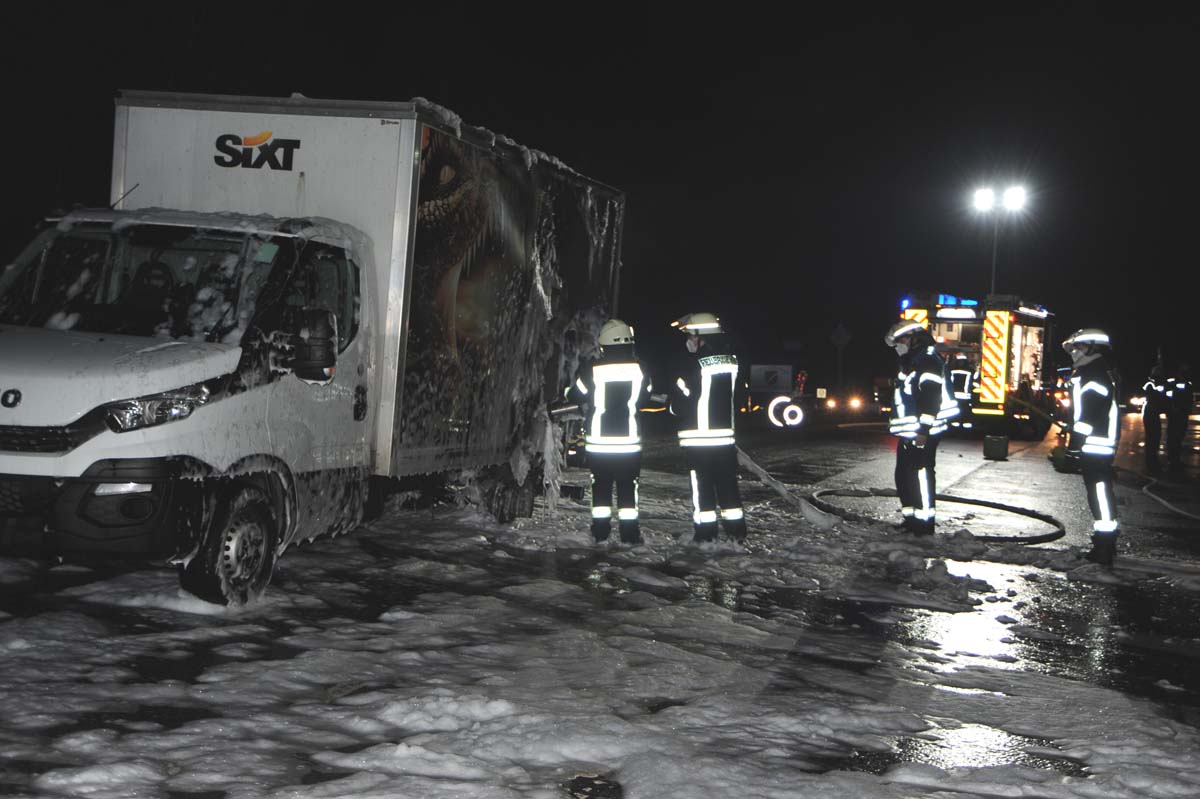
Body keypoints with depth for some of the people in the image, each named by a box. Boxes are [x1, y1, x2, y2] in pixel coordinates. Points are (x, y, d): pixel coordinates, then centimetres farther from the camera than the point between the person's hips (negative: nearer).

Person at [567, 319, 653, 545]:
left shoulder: (591, 369, -10)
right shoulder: (639, 369, -5)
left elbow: (574, 396, 2)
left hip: (598, 440, -1)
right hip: (629, 440, 1)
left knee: (601, 484, 13)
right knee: (628, 486, 10)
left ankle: (600, 532, 14)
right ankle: (629, 533, 9)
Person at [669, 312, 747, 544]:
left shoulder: (694, 366, -15)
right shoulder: (731, 361, 2)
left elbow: (679, 405, -10)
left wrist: (675, 405, 7)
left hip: (698, 437, -5)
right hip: (726, 434, 5)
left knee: (702, 484, 2)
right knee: (728, 482, 12)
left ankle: (706, 531, 4)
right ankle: (736, 528, 14)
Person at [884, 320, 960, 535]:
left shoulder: (928, 361, -13)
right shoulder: (910, 362, 21)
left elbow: (931, 397, -21)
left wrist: (923, 430, -24)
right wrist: (895, 424, 28)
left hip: (921, 434, -11)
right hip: (907, 434, 11)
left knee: (922, 474, -10)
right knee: (903, 475, 14)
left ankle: (925, 522, -8)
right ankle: (910, 516, 24)